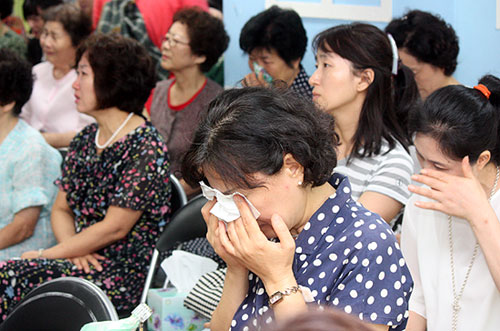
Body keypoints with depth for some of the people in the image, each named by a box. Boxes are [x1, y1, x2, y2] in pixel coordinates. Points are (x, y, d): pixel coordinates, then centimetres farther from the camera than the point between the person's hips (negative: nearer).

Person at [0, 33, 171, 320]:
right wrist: (72, 248, -8)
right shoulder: (85, 140, 13)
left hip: (127, 274, -7)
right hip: (86, 260, 7)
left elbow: (114, 228, -16)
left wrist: (44, 255, -12)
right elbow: (61, 209, 15)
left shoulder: (146, 148, -13)